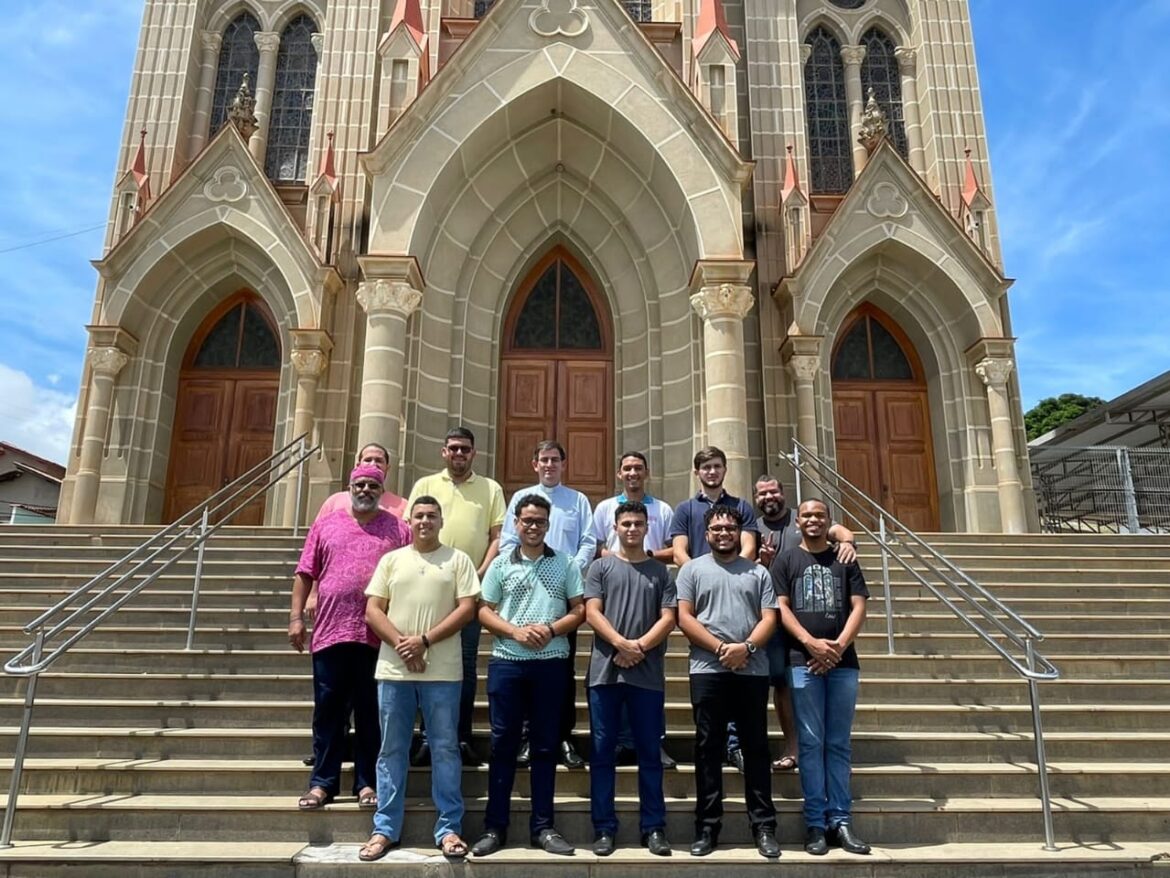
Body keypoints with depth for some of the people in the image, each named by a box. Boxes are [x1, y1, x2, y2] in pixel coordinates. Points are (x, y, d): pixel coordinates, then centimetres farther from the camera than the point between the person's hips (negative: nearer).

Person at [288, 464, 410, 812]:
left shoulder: (397, 529, 6)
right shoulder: (325, 525, 10)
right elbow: (305, 574, 10)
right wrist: (296, 617, 2)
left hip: (378, 636, -1)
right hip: (330, 631, 1)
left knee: (371, 713, 7)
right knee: (328, 711, 8)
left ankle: (367, 783, 18)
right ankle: (322, 783, 18)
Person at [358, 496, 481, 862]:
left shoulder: (458, 559, 4)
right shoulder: (391, 560, 10)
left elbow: (467, 608, -4)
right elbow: (372, 610, 4)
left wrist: (425, 640, -12)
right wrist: (402, 644, -10)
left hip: (443, 672, -2)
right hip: (393, 670, 2)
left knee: (445, 749, 4)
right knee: (391, 751, 9)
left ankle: (448, 828, 14)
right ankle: (385, 829, 20)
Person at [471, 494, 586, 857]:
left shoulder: (566, 564, 5)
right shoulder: (500, 564, 5)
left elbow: (579, 610, 3)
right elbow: (484, 612, 4)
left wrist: (550, 630, -13)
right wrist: (515, 631, -12)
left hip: (550, 663, 0)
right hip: (506, 662, 0)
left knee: (545, 745, 7)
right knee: (503, 744, 5)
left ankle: (543, 827, 17)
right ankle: (495, 827, 14)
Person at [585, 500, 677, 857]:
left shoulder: (660, 571, 10)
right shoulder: (601, 567, 7)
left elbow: (668, 619, 2)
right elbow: (592, 613, -2)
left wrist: (639, 647, -11)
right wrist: (622, 644, -15)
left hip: (648, 674, 1)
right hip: (605, 670, 0)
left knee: (649, 752, 6)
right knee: (602, 752, 4)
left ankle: (653, 828, 15)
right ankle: (604, 828, 13)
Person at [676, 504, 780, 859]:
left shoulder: (758, 572, 12)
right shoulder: (692, 569, 7)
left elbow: (769, 618, 4)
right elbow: (684, 617, -1)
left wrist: (746, 647, -13)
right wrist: (720, 648, -11)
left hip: (753, 670, 1)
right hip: (707, 670, -1)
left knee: (756, 747, 6)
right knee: (708, 748, 4)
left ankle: (764, 827, 14)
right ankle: (707, 827, 12)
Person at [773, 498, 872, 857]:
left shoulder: (845, 561, 13)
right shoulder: (786, 561, 8)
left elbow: (858, 607, 5)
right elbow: (781, 607, 0)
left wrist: (839, 646, -10)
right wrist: (812, 643, -13)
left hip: (843, 662, 2)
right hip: (803, 661, -2)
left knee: (839, 744, 6)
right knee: (811, 742, 0)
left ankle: (840, 820, 13)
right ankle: (815, 823, 6)